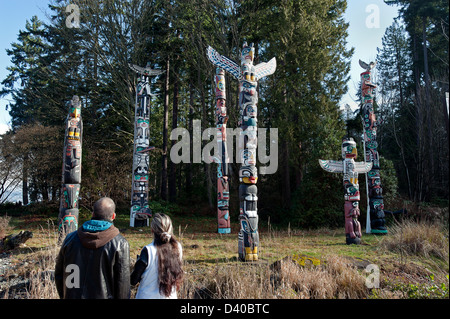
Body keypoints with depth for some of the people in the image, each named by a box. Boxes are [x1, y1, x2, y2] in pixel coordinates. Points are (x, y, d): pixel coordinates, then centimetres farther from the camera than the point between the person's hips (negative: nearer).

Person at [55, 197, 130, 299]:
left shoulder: (70, 238, 2)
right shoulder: (120, 244, -11)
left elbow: (59, 274, 11)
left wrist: (64, 296, 22)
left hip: (72, 296, 4)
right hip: (103, 295, -3)